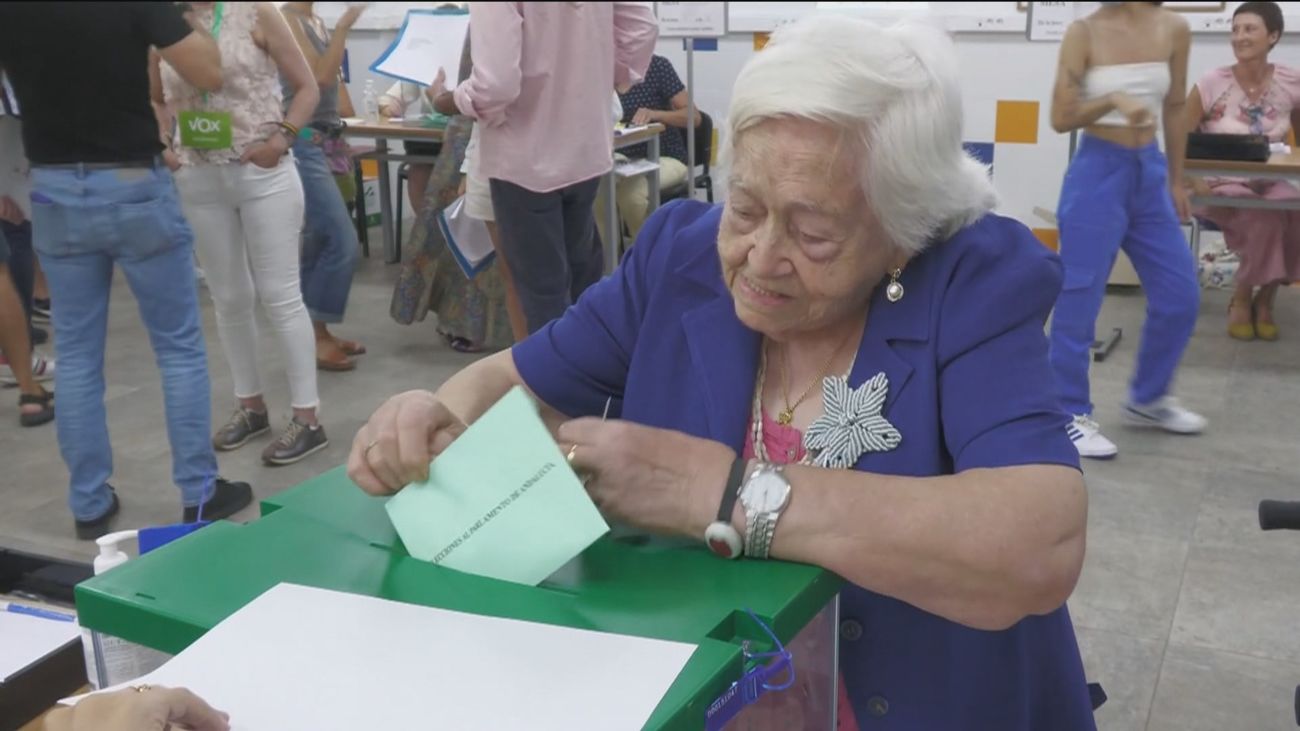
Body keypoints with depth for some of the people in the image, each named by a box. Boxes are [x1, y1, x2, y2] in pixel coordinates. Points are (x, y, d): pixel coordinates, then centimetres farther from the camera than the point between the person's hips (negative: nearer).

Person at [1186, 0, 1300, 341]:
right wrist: (1195, 182, -19)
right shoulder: (1211, 85, -7)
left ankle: (1264, 298, -7)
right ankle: (1243, 299, -8)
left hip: (1271, 184, 3)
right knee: (1266, 218, -33)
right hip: (1223, 185, -2)